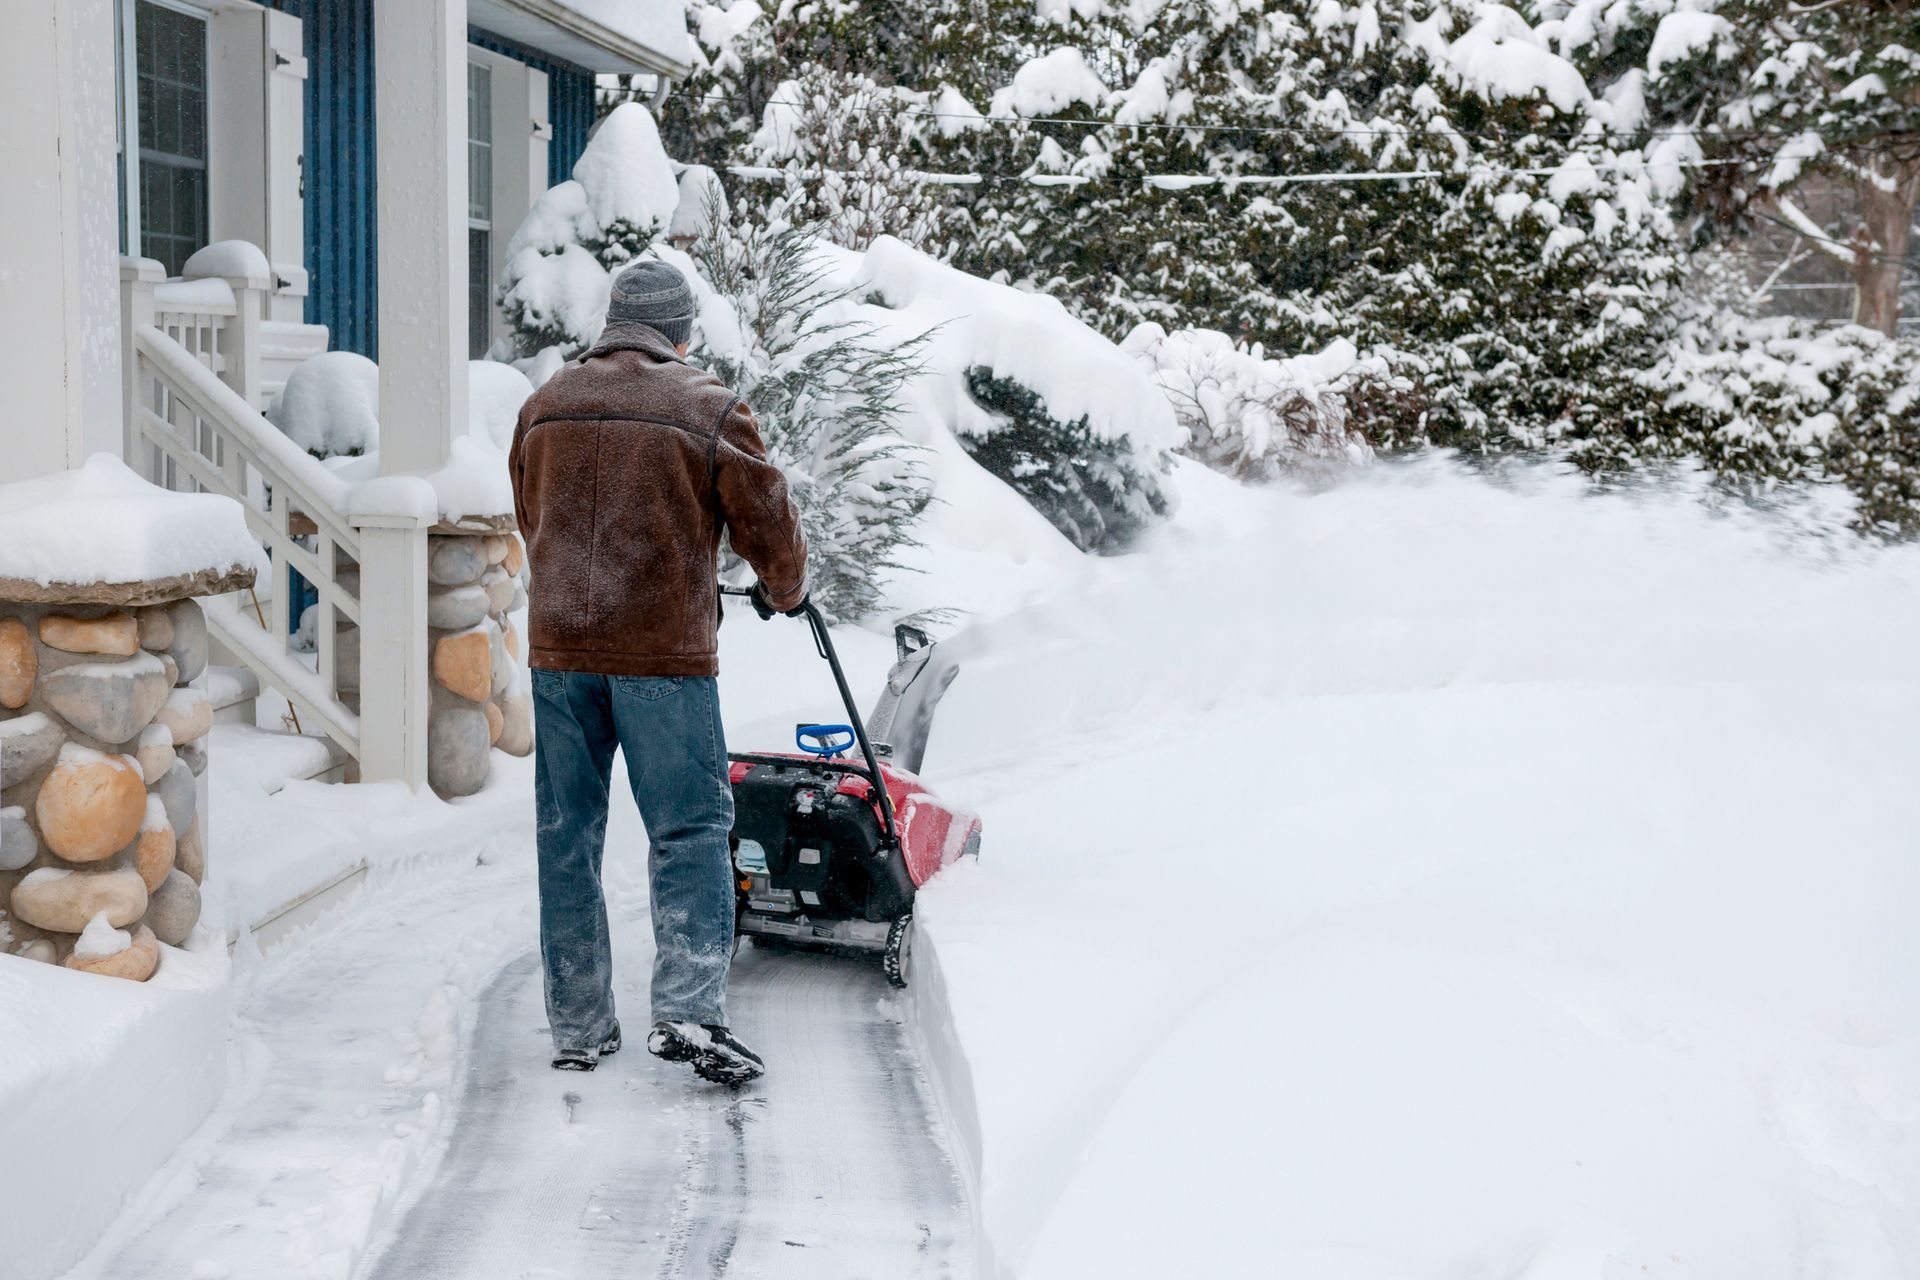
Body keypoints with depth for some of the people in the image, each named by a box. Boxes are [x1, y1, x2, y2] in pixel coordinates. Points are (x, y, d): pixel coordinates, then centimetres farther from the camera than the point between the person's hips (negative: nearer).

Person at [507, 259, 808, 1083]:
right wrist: (785, 591, 23)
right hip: (664, 650, -4)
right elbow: (768, 526, 2)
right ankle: (689, 1010, -9)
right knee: (689, 830, 2)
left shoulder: (545, 405, 12)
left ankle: (577, 1026, 16)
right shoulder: (709, 410, -3)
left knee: (567, 836, 10)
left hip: (559, 645, 5)